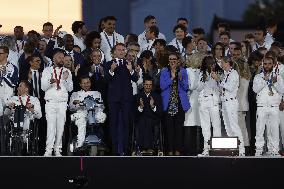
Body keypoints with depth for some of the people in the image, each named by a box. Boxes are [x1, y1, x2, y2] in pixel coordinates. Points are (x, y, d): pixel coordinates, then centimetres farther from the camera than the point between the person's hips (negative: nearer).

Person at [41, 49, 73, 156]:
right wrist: (50, 81, -17)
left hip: (63, 102, 2)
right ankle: (48, 150, -11)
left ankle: (58, 149, 3)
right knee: (51, 125, -10)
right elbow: (43, 87, 3)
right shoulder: (47, 70, 10)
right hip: (50, 102, -2)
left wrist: (66, 79, -9)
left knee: (60, 126, -1)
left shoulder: (67, 72, 14)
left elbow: (70, 89, 9)